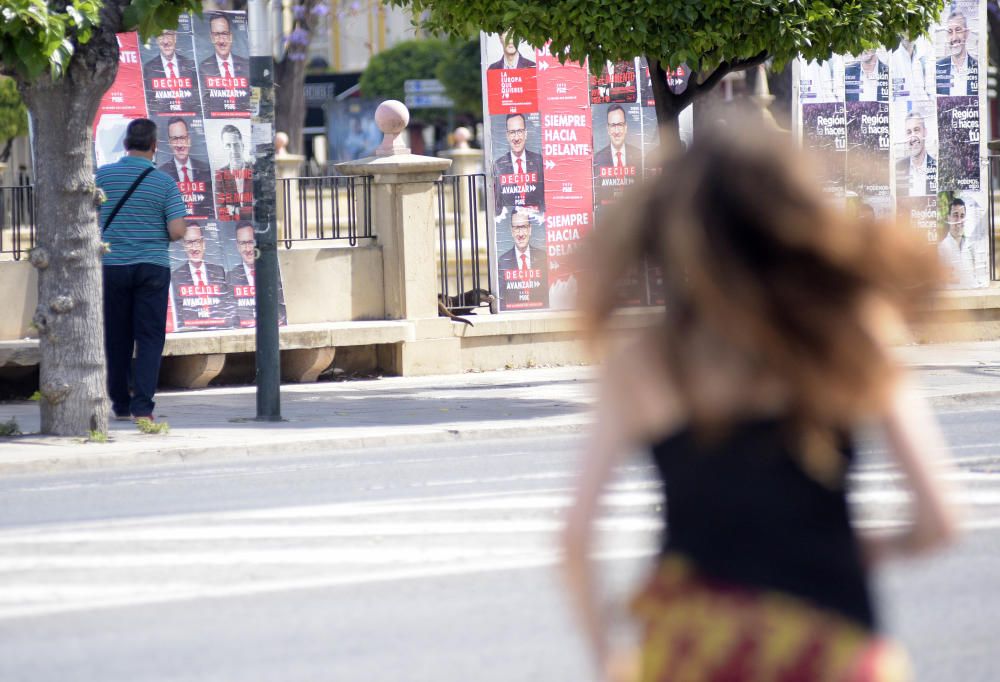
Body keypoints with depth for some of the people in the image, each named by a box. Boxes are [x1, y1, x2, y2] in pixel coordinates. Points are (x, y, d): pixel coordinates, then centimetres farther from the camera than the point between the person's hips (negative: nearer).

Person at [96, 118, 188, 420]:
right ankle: (142, 404, -9)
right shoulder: (164, 182, -5)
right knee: (149, 338, 1)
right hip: (152, 267, -1)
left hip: (112, 266, 1)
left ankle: (120, 404, 16)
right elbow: (177, 231, -8)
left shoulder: (103, 176, -1)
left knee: (117, 338, 11)